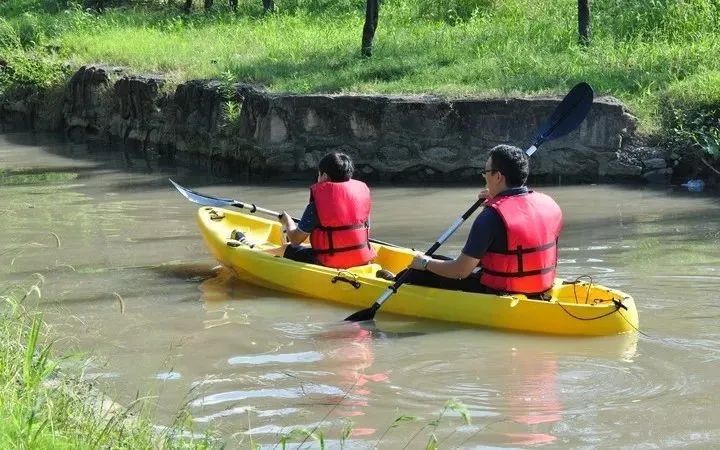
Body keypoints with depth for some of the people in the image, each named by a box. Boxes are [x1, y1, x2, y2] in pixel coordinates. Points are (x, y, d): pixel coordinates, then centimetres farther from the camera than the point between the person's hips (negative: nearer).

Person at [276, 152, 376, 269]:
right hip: (362, 260, 5)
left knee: (286, 251, 16)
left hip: (329, 263, -5)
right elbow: (366, 231, 11)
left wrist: (288, 222, 17)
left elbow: (295, 240, -5)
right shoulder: (362, 191, 2)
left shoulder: (317, 204, -12)